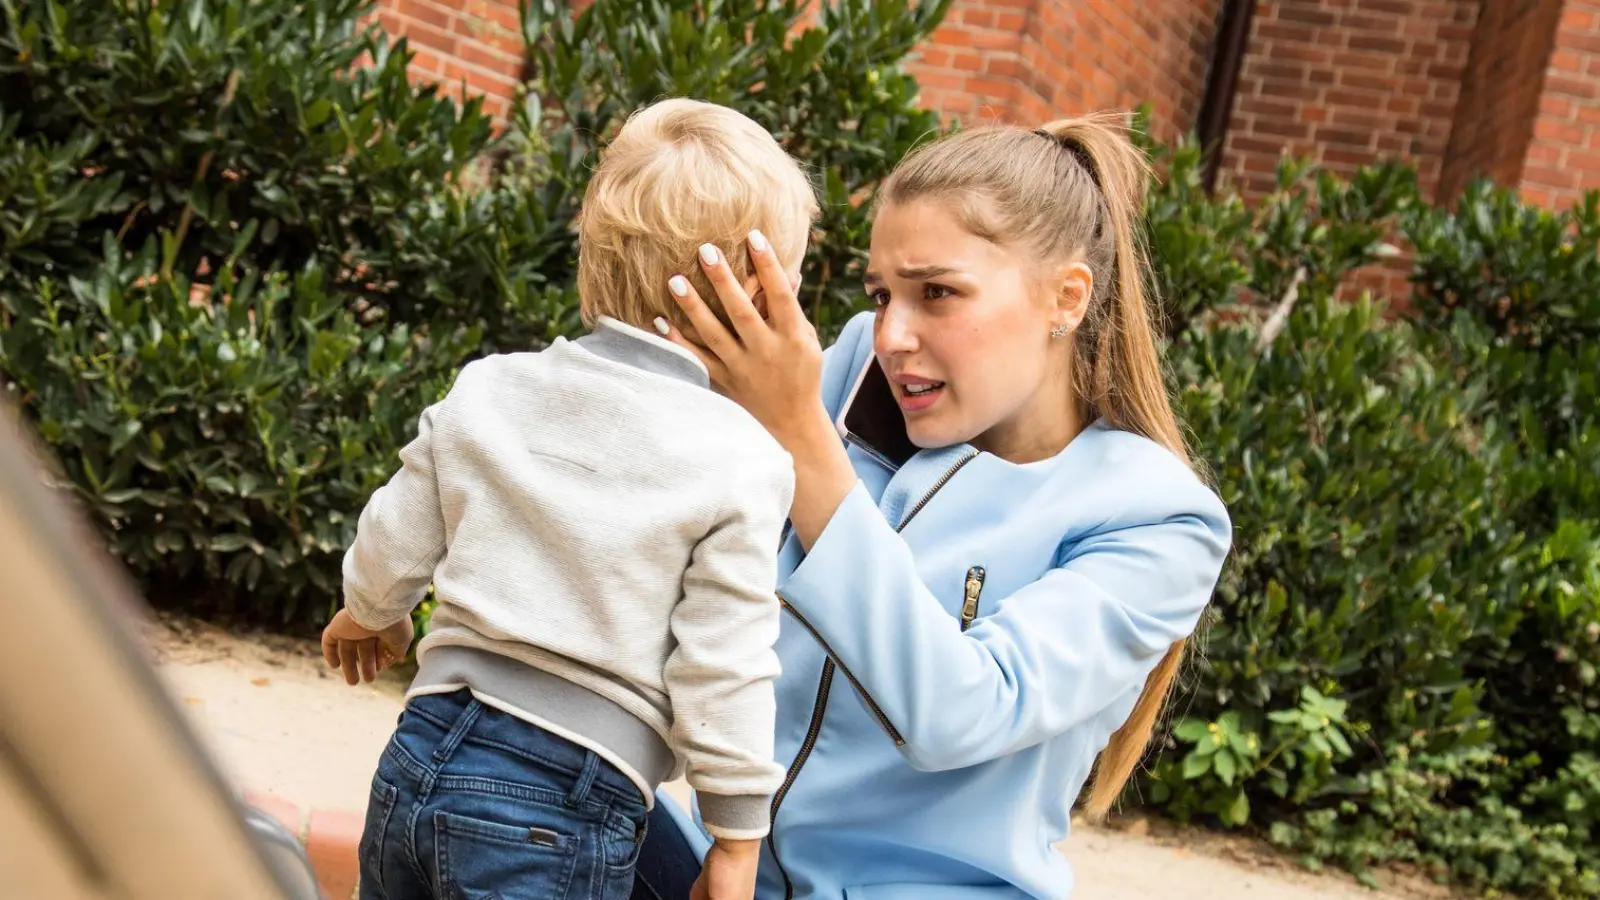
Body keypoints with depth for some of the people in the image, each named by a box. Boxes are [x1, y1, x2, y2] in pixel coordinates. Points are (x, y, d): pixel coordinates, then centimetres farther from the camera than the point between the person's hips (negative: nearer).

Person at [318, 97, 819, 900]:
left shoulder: (483, 393, 2)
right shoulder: (740, 463, -13)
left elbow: (394, 548, 12)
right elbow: (721, 670, -12)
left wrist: (370, 616, 35)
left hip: (418, 753, 5)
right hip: (562, 805, -5)